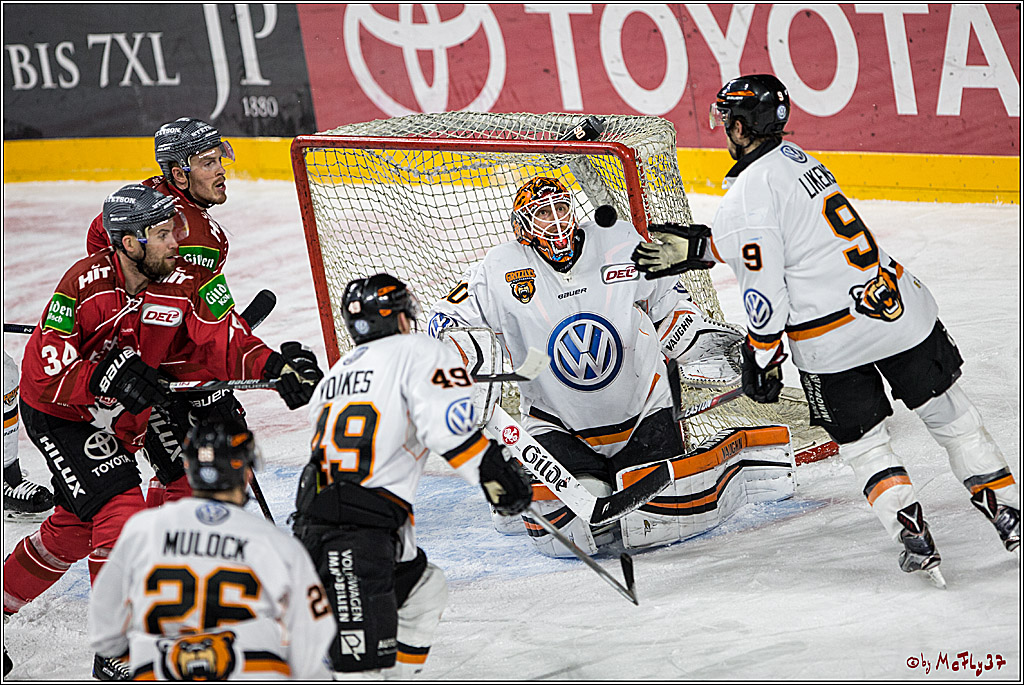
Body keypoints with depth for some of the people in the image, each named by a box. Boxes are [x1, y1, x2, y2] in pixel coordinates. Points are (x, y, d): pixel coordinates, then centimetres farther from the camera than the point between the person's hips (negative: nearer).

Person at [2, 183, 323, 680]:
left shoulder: (186, 283, -14)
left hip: (122, 420, 6)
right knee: (119, 508, -17)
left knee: (76, 527, 14)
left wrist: (277, 367, -33)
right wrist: (107, 377, -39)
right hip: (57, 414, -6)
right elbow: (48, 374, -27)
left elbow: (228, 345, -17)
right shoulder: (85, 285, -27)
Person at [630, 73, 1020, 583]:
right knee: (949, 414, 17)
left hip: (832, 342, -6)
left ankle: (914, 540, 7)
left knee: (862, 442, 13)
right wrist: (693, 248, 26)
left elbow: (765, 287, -15)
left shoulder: (749, 192, -14)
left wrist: (761, 356, -4)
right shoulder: (795, 158, 11)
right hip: (899, 306, 7)